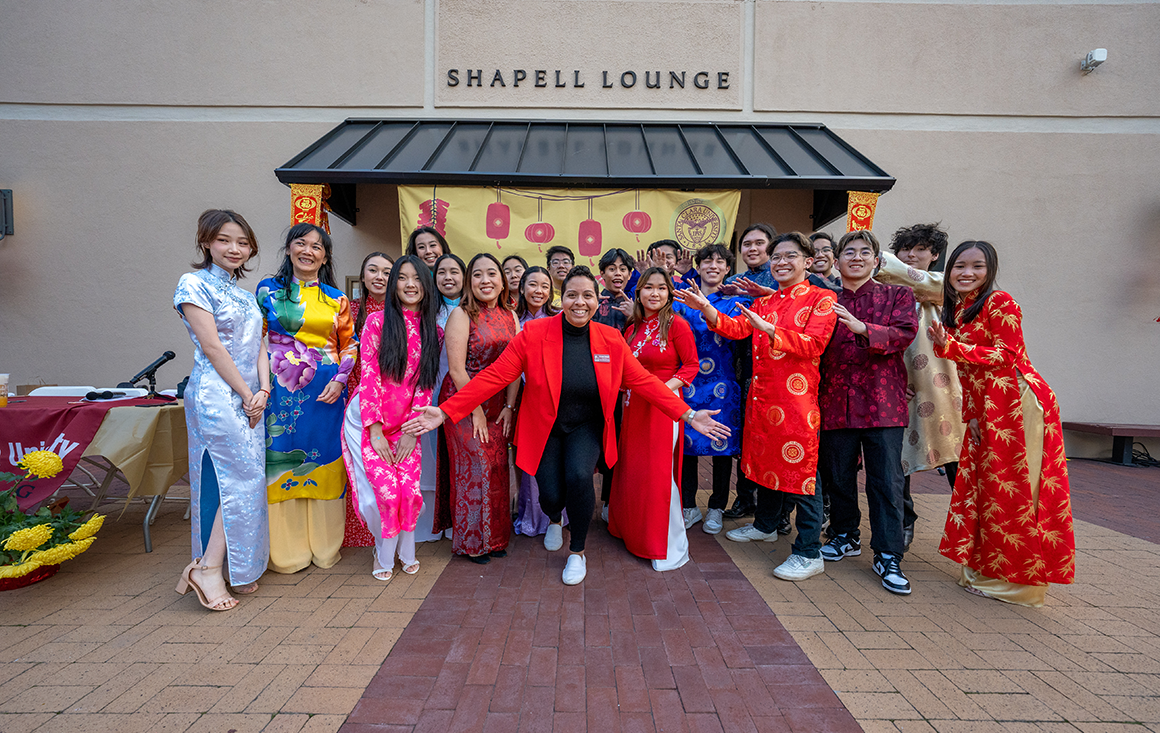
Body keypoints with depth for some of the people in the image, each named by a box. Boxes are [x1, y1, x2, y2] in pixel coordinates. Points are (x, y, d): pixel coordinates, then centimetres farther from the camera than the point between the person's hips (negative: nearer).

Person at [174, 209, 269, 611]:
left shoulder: (243, 293, 19)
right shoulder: (194, 284, -4)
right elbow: (212, 346, -11)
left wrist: (263, 390, -2)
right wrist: (247, 395, -11)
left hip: (250, 396, 7)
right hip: (217, 394, -7)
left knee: (245, 480, 8)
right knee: (242, 477, -10)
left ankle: (237, 569, 17)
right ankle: (208, 566, 1)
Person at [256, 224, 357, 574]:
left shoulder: (337, 298, 9)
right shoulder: (269, 289, 6)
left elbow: (350, 345, 11)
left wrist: (340, 380, -4)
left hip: (327, 392, 1)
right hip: (283, 388, -1)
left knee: (325, 461, 5)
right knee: (283, 460, 2)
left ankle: (324, 545, 20)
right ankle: (287, 550, 16)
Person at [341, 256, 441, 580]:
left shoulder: (433, 332, 5)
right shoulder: (377, 321, -4)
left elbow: (425, 385, 2)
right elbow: (369, 377, -9)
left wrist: (412, 430, -5)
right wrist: (375, 430, -13)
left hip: (406, 425, 3)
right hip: (367, 420, -2)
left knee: (410, 490, -7)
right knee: (384, 490, -9)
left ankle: (405, 552, 21)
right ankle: (384, 553, 20)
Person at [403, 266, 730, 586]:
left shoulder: (611, 340, -7)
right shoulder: (534, 334, -14)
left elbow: (643, 381, -4)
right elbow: (494, 377, -16)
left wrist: (688, 414, -10)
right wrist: (445, 411, -22)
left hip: (586, 427, 1)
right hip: (544, 428, 0)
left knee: (579, 476, -26)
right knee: (551, 496, -8)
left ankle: (577, 552, 4)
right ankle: (555, 519, 37)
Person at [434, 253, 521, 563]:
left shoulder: (509, 316, 7)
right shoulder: (461, 315, -9)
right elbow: (457, 370, -14)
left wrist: (509, 406, -3)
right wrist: (476, 410, -13)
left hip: (497, 405, 5)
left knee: (497, 467, 8)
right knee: (473, 467, -1)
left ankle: (494, 537, 23)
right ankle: (472, 541, 16)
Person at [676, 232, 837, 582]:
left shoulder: (821, 298, -2)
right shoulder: (763, 301, 17)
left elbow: (813, 343, -15)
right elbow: (736, 329, 4)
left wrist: (768, 329, -25)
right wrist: (706, 308, -11)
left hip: (797, 395, -6)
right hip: (762, 393, 7)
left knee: (800, 468, -5)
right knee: (766, 459, 17)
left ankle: (809, 553, 3)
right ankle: (764, 525, 36)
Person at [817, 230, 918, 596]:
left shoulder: (897, 295, 7)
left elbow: (905, 333, -9)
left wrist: (862, 328, -23)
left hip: (882, 399, -2)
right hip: (837, 400, 2)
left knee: (887, 480, -2)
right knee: (838, 476, 11)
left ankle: (888, 557, 9)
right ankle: (846, 536, 31)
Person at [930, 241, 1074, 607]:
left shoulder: (1001, 303, -8)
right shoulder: (955, 309, 14)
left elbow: (1007, 355, -15)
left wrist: (949, 346, -22)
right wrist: (970, 414, 7)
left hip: (1016, 403, -8)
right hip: (984, 408, 8)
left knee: (1011, 490, -2)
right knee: (981, 484, 10)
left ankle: (1014, 577, 11)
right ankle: (984, 567, 23)